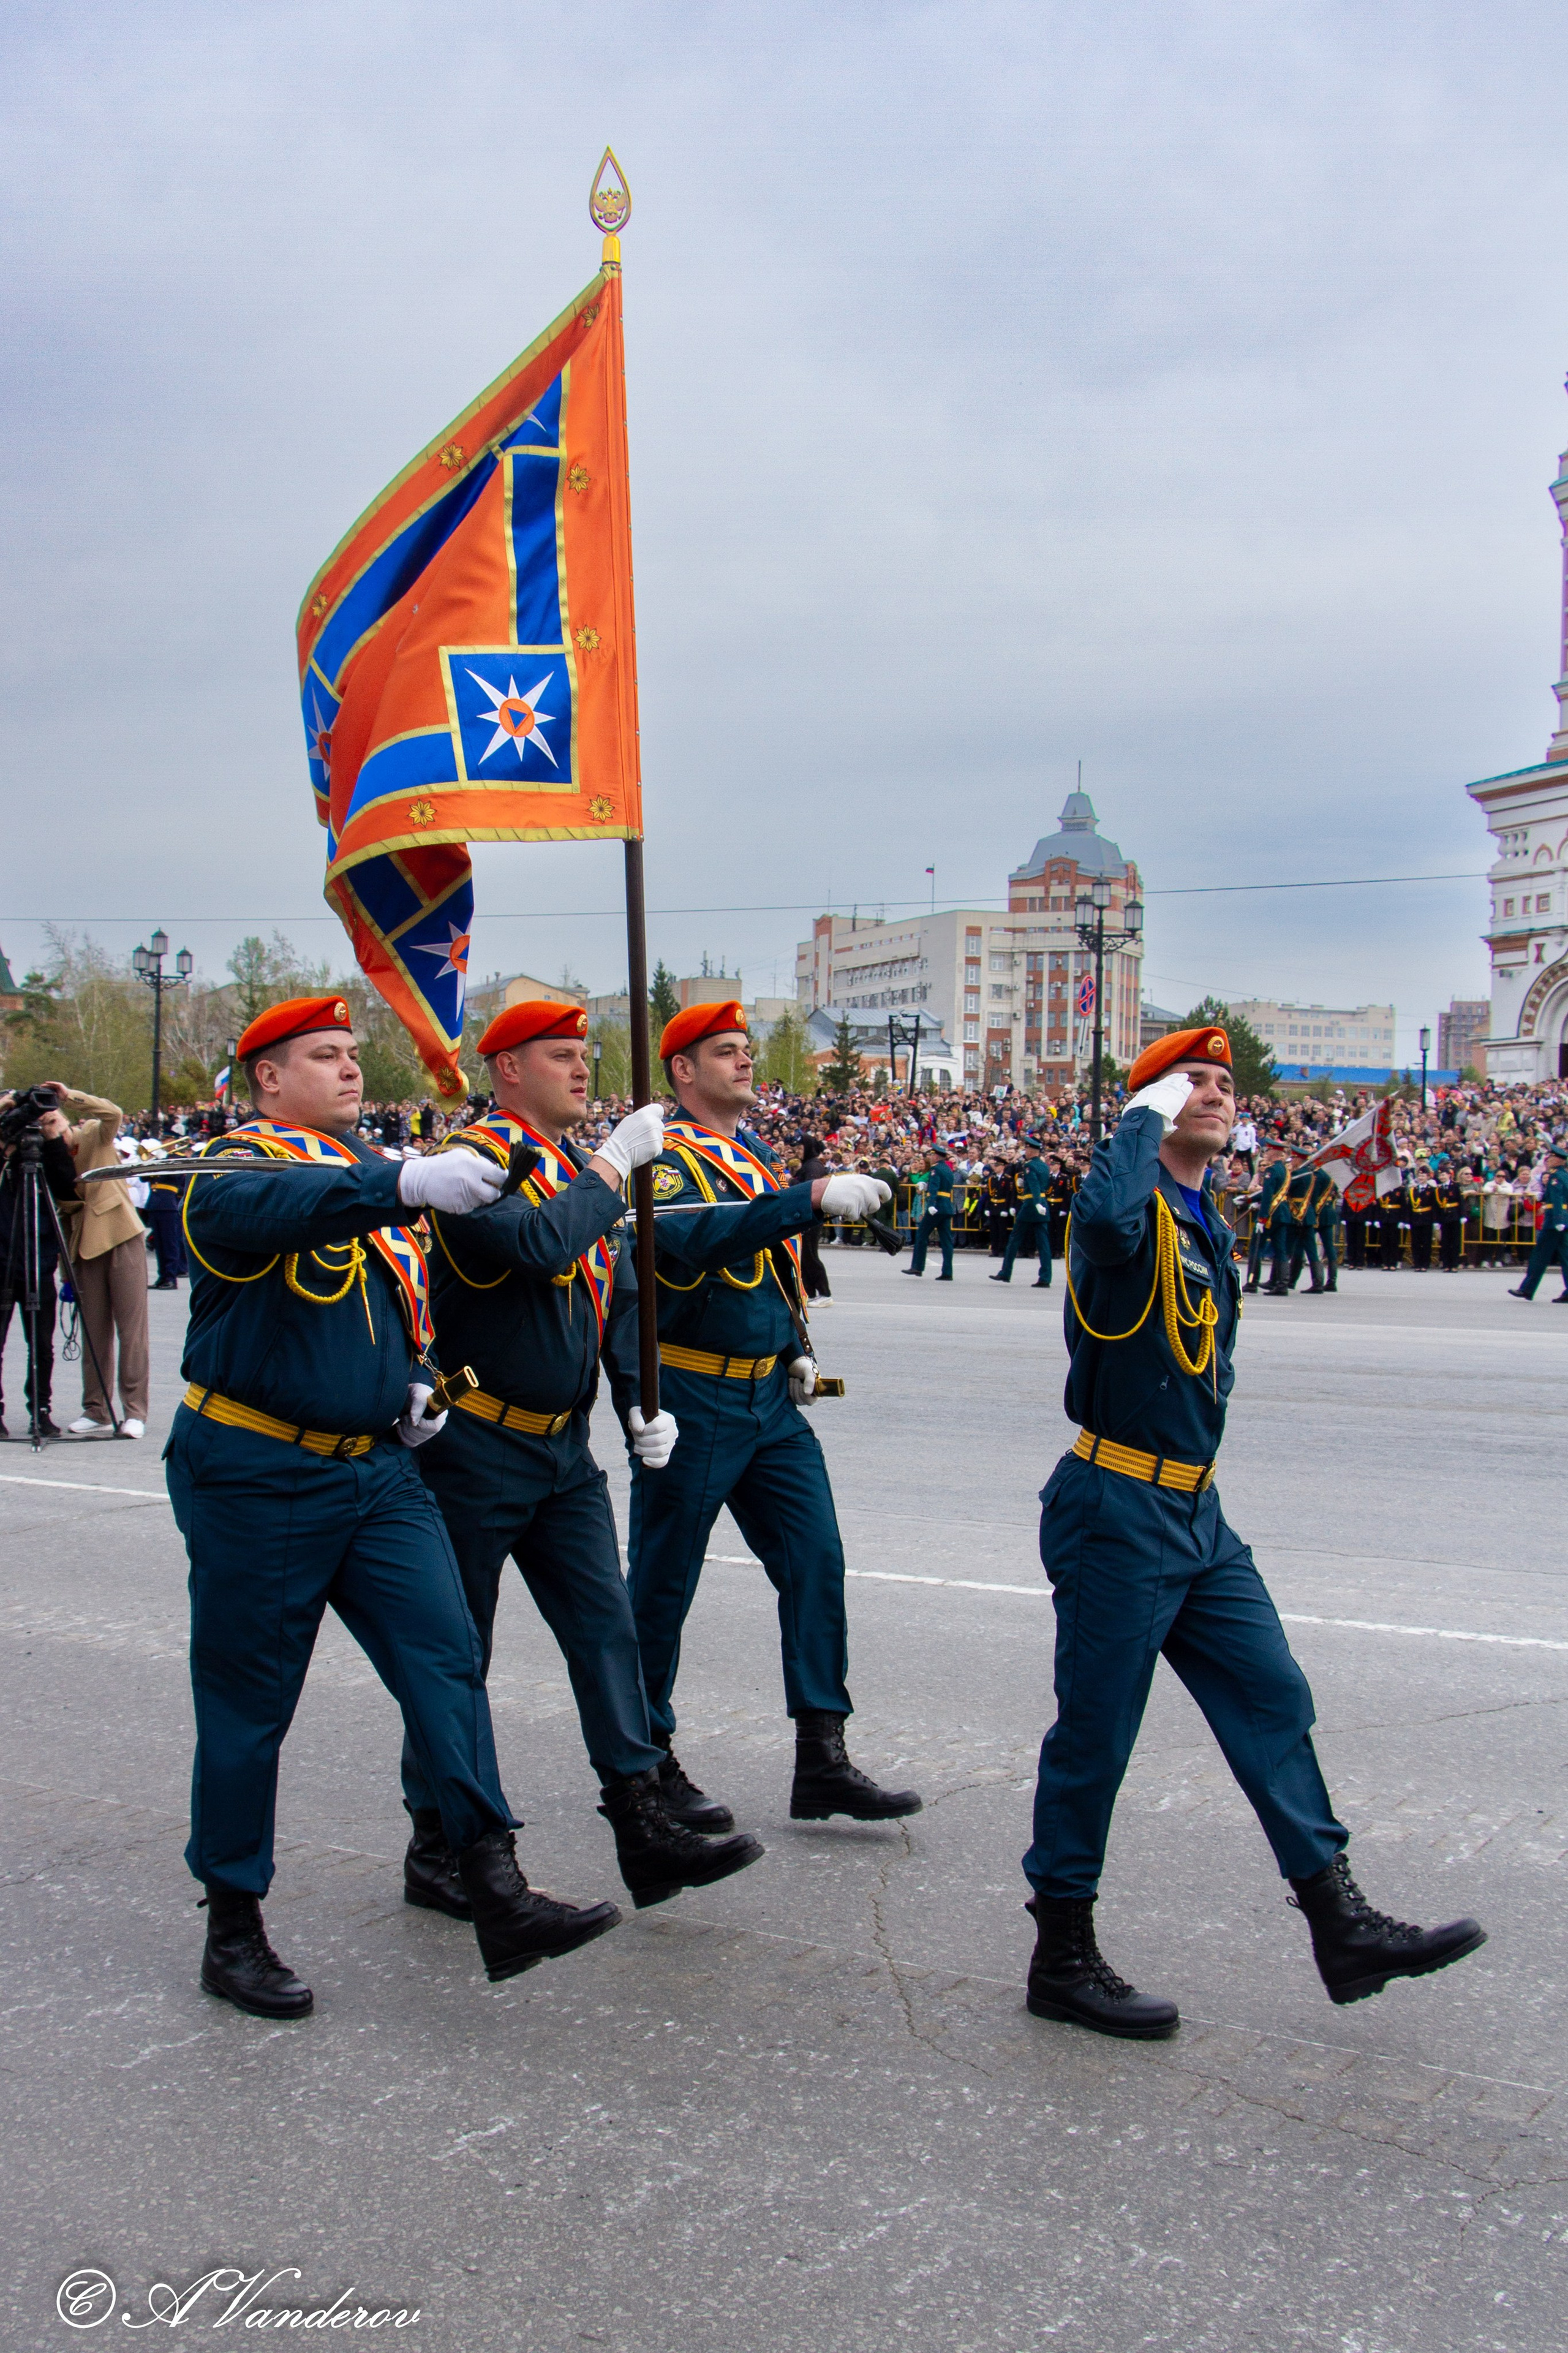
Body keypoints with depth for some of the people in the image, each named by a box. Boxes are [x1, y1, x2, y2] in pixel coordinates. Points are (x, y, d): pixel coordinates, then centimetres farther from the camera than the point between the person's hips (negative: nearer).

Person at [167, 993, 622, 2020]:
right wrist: (403, 1184, -50)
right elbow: (256, 1206, -35)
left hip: (378, 1469, 6)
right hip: (257, 1477, -6)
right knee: (248, 1701, 4)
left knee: (446, 1659, -4)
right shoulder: (236, 1165, -9)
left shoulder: (374, 1169, 15)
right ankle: (233, 1927, 19)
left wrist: (420, 1378, 7)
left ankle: (500, 1896, -3)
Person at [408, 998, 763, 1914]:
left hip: (565, 1445, 7)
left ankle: (645, 1827, 11)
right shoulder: (476, 1161, -14)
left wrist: (643, 1402, 2)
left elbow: (619, 1296, 14)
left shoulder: (585, 1171, 11)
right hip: (474, 1449, -7)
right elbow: (537, 1246, -33)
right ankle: (437, 1846, 18)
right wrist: (612, 1164, -22)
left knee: (607, 1630, 5)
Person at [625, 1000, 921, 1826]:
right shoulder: (664, 1158, -11)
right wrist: (811, 1199, -39)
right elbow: (689, 1241, -33)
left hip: (771, 1400, 7)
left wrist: (800, 1348, 13)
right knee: (662, 1584, 4)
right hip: (691, 1401, -7)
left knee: (816, 1562, 2)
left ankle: (823, 1760, 8)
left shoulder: (759, 1154, 14)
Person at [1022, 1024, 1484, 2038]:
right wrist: (1144, 1115, -23)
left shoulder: (1213, 1228, 15)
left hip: (1198, 1514, 9)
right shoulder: (1137, 1211, -13)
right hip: (1119, 1508, -9)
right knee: (1096, 1730, 1)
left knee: (1273, 1701, 9)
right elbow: (1108, 1214, -39)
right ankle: (1064, 1958, 14)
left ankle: (1343, 1927, 18)